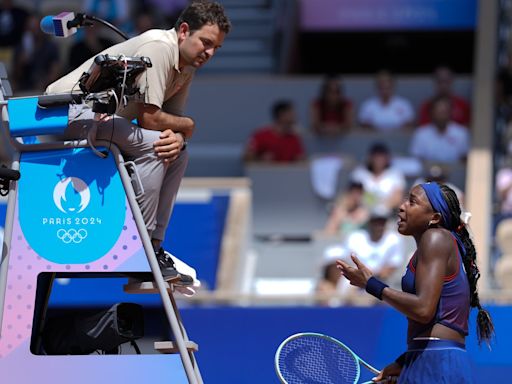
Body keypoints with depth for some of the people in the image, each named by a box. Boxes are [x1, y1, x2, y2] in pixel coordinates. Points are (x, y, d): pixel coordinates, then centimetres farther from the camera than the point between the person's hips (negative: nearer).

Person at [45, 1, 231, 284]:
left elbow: (172, 118, 8)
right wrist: (186, 126, -6)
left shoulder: (187, 64, 10)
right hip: (71, 110, -10)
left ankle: (153, 245, 6)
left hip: (107, 118, 10)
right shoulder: (158, 48, -21)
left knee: (177, 152, 6)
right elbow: (149, 117, -24)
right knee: (153, 145, -26)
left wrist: (178, 138, -16)